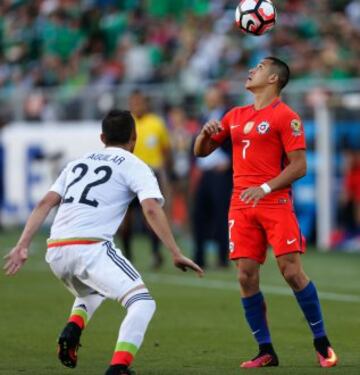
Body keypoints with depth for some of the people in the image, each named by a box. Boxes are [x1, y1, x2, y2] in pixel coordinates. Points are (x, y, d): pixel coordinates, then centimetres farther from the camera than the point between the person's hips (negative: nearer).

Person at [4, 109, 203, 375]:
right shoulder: (134, 166, 7)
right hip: (90, 247, -7)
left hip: (55, 252, 7)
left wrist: (23, 246, 10)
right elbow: (152, 209, -8)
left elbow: (45, 204, 14)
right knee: (143, 303, -7)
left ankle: (72, 329, 4)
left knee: (91, 294, 34)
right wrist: (176, 254, -9)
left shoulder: (78, 162, 24)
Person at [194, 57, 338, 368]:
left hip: (275, 203, -6)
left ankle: (322, 344, 1)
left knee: (292, 272, -11)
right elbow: (201, 151, 23)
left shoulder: (285, 116, -2)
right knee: (246, 277, -1)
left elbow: (299, 166, -9)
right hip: (241, 206, 6)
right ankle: (266, 351, 6)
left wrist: (265, 188, -19)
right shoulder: (235, 116, 17)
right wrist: (205, 133, 1)